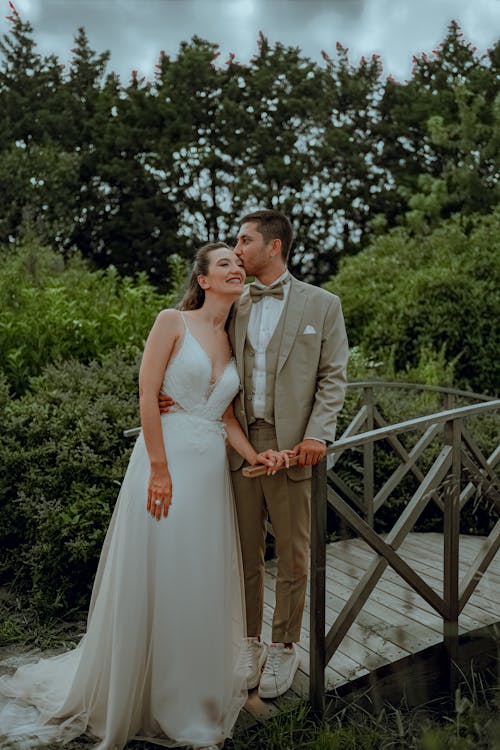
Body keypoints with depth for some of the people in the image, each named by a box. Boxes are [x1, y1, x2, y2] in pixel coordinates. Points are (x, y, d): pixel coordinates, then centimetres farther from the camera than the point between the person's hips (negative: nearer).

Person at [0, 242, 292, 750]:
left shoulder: (231, 343, 14)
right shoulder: (173, 322, -4)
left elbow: (225, 417, 13)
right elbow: (147, 396, -11)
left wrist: (256, 456, -2)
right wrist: (159, 469, -16)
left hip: (211, 470, 6)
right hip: (167, 461, -6)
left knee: (202, 583, 12)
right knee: (153, 580, 4)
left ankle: (193, 694, 31)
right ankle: (137, 699, 25)